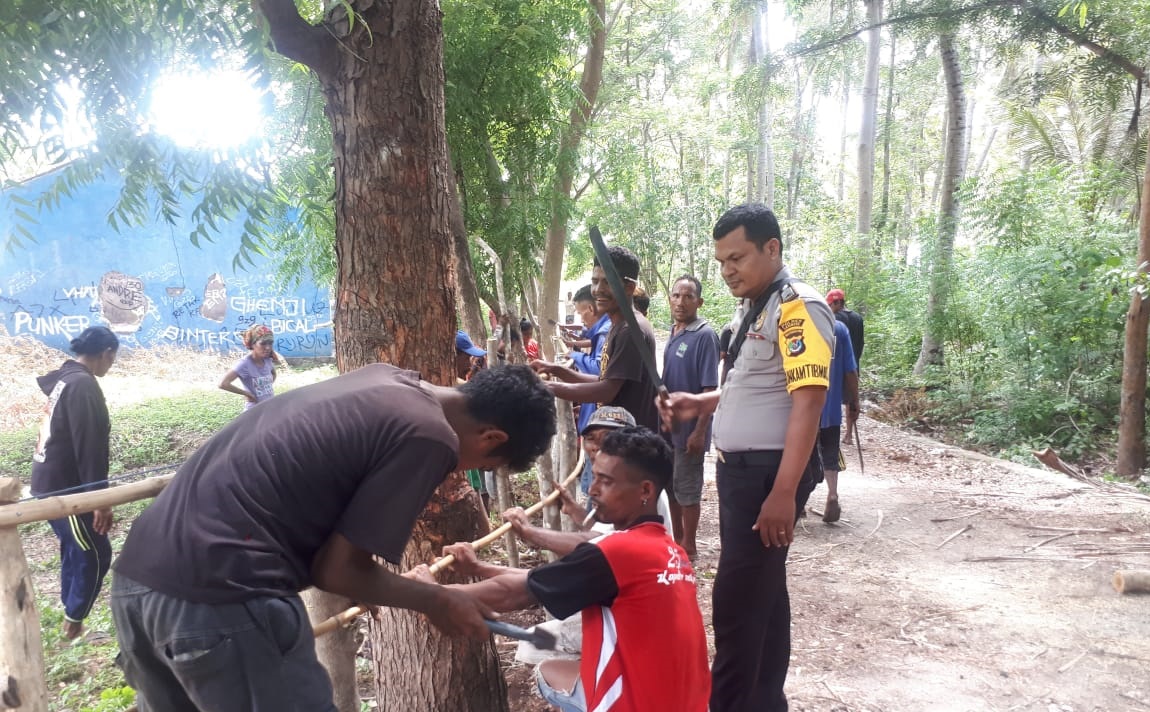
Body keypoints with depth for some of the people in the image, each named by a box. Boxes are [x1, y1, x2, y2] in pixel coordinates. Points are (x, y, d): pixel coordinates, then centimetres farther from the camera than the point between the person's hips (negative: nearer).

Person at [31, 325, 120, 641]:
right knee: (96, 554, 0)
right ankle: (74, 622, 11)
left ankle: (71, 613, 29)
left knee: (76, 549, 19)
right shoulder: (84, 385, -20)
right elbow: (89, 447, -24)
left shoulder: (63, 378, 10)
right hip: (64, 487, -10)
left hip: (50, 482, 10)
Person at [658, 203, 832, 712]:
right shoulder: (751, 308, 13)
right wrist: (699, 403, 8)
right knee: (760, 591, 19)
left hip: (768, 472, -10)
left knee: (737, 599, -3)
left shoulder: (797, 307, -16)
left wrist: (783, 493, -27)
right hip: (737, 468, 10)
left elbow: (808, 402, -23)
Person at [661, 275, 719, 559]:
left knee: (687, 489, 4)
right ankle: (676, 541, 31)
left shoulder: (704, 335, -16)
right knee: (670, 485, 17)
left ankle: (688, 547, 18)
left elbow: (710, 389, -18)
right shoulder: (673, 333, 7)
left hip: (689, 428, -8)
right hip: (668, 424, 8)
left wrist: (700, 431, -20)